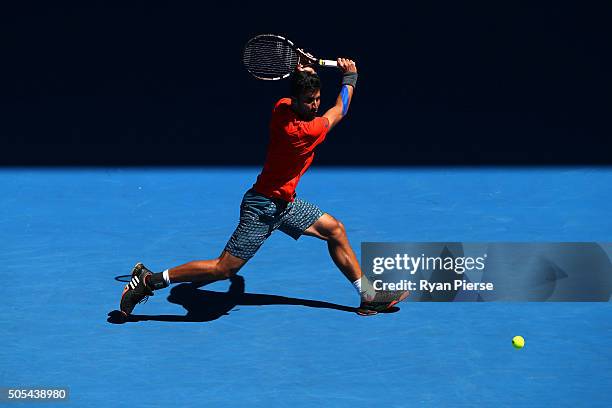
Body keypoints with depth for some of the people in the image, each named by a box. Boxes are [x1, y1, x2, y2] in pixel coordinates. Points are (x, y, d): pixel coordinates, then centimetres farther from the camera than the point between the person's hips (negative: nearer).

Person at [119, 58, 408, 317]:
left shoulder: (282, 107, -3)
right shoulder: (306, 132, -26)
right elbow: (339, 111, -6)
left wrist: (301, 74, 3)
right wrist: (350, 77, 10)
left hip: (284, 204, 10)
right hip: (263, 207, -10)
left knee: (334, 230, 12)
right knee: (224, 269, -7)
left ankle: (369, 296, 20)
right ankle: (150, 280, 3)